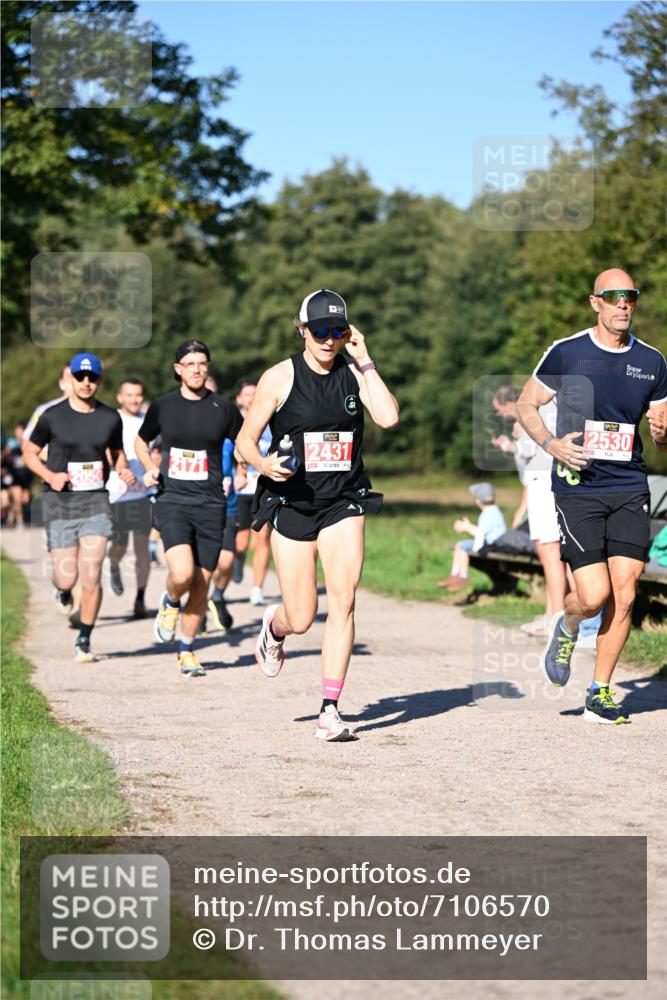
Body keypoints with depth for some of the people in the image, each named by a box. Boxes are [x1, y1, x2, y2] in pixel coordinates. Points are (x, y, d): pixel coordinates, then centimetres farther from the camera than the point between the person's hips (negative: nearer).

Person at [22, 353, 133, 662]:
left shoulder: (110, 418, 5)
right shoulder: (53, 416, -3)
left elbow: (117, 453, 19)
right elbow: (29, 452, 6)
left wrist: (124, 470, -3)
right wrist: (49, 475, -12)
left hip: (96, 501, 1)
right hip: (60, 502, -1)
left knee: (91, 576, -9)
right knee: (67, 577, -3)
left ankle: (84, 641, 6)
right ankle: (63, 590, 37)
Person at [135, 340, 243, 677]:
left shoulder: (223, 408, 2)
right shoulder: (162, 406, 4)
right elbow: (141, 441, 21)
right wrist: (150, 468, 2)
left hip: (210, 505, 1)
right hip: (171, 501, -1)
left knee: (201, 584, 4)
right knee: (182, 574, -23)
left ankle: (186, 651, 22)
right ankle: (170, 603, 13)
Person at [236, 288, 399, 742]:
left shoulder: (355, 373, 1)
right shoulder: (280, 377, -4)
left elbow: (388, 417, -16)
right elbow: (245, 440, -1)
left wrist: (365, 361, -14)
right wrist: (264, 464, -21)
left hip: (343, 504, 1)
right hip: (291, 503, -1)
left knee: (343, 598, -16)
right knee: (301, 619, 1)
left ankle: (330, 710, -10)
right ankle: (274, 626, 40)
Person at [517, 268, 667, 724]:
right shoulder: (566, 353, -3)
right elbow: (527, 404, 8)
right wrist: (551, 443, -11)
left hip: (630, 488, 3)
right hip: (578, 487, -3)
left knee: (624, 594, -4)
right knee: (594, 595, -11)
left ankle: (600, 693, 11)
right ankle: (566, 628, 26)